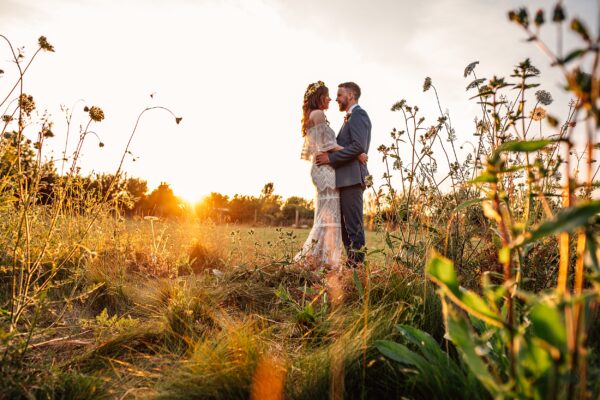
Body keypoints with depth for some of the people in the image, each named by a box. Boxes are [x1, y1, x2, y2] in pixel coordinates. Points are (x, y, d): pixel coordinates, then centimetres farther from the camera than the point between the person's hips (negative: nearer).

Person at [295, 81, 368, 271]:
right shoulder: (318, 114, -6)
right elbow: (329, 145, -13)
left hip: (321, 169, 10)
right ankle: (315, 258, -8)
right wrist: (356, 154, -11)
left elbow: (310, 150, 24)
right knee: (328, 216, -9)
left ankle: (316, 259, 9)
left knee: (326, 216, 9)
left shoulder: (311, 117, 23)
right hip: (326, 169, -10)